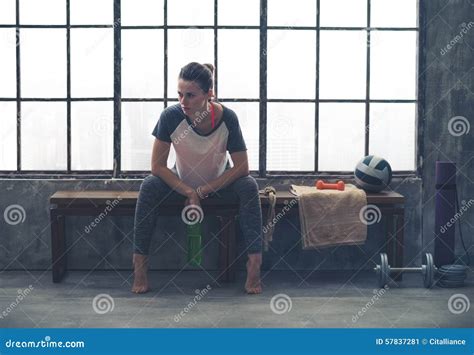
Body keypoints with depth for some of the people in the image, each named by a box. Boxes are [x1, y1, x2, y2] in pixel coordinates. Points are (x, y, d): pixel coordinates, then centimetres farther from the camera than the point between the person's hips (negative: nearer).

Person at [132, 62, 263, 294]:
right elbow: (157, 166, -20)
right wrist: (189, 193, -27)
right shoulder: (171, 116, -27)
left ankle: (254, 265, -27)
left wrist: (203, 191, -24)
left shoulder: (227, 118, -26)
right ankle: (139, 267, -23)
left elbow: (242, 167, -21)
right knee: (148, 187, -27)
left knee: (249, 187, -29)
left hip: (220, 182, 0)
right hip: (181, 182, 0)